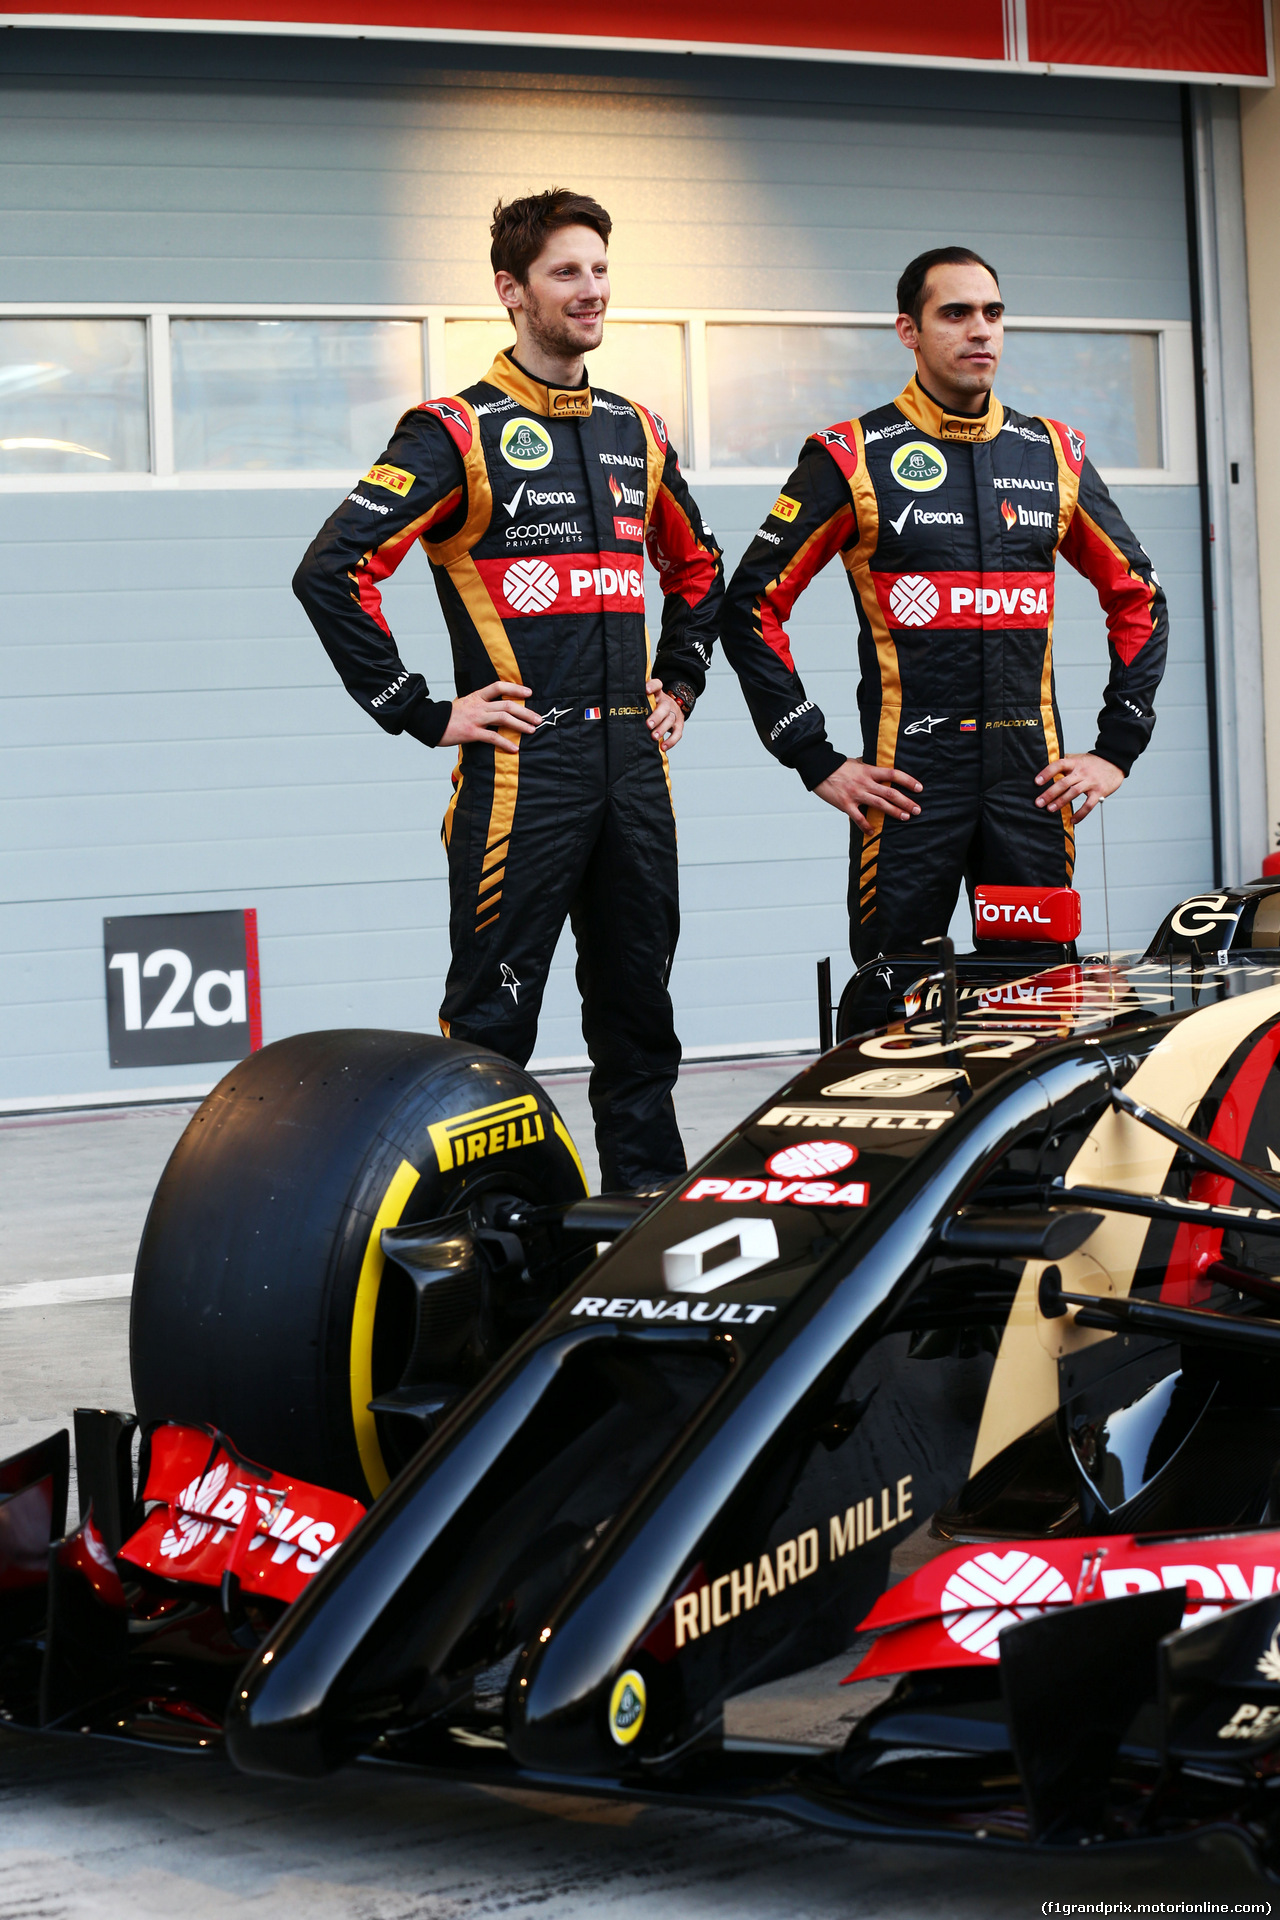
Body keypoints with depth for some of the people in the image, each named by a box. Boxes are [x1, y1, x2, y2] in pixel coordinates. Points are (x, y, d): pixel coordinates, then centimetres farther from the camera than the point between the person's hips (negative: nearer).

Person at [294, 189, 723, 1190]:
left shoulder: (637, 432, 15)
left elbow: (698, 570, 32)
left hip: (634, 764, 6)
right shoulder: (459, 433, -5)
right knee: (493, 1019, -4)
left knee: (638, 1012, 12)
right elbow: (332, 572, -12)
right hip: (522, 767, -6)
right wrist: (423, 713, -11)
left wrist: (679, 684, 19)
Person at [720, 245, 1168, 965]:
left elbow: (1138, 597, 20)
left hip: (1034, 778, 3)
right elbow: (753, 606, -1)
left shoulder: (1055, 454, 11)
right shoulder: (854, 459, 0)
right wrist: (817, 762, -4)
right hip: (911, 785, -3)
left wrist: (1117, 749, 12)